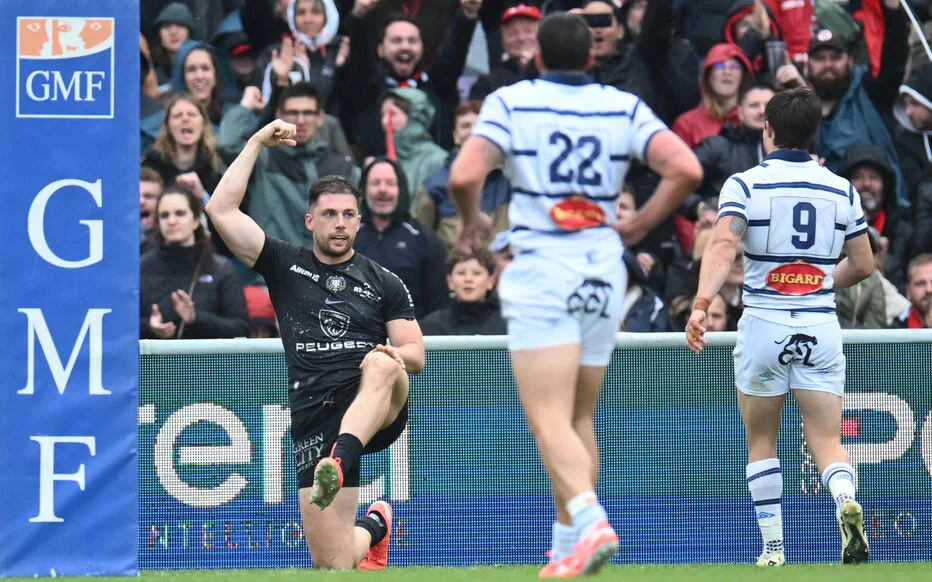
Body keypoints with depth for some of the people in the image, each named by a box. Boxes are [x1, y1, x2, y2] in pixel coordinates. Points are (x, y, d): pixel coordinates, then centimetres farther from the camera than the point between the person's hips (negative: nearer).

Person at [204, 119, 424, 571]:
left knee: (382, 365, -39)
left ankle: (340, 461, -58)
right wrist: (257, 143, 7)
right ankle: (373, 526, 31)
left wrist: (395, 356, -12)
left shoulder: (384, 283, 16)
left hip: (381, 414, -1)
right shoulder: (285, 266, 15)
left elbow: (415, 355, 12)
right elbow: (221, 210, 7)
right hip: (316, 421, 1)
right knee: (331, 563, -5)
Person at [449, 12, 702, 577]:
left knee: (550, 419, -10)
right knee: (579, 419, 16)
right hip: (603, 272, 4)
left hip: (539, 273, -4)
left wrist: (474, 220, 7)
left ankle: (590, 521, -32)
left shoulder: (511, 101, -2)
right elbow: (687, 169, -6)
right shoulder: (624, 107, 6)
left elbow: (464, 176, -14)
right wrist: (639, 226, 6)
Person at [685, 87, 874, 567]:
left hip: (763, 324, -2)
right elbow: (862, 264, 12)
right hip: (821, 328, 2)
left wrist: (701, 304, -29)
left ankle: (773, 548, 11)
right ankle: (845, 501, -29)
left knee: (760, 441, 14)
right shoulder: (841, 190, 6)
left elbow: (723, 246, -19)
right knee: (827, 440, 2)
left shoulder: (744, 185, -3)